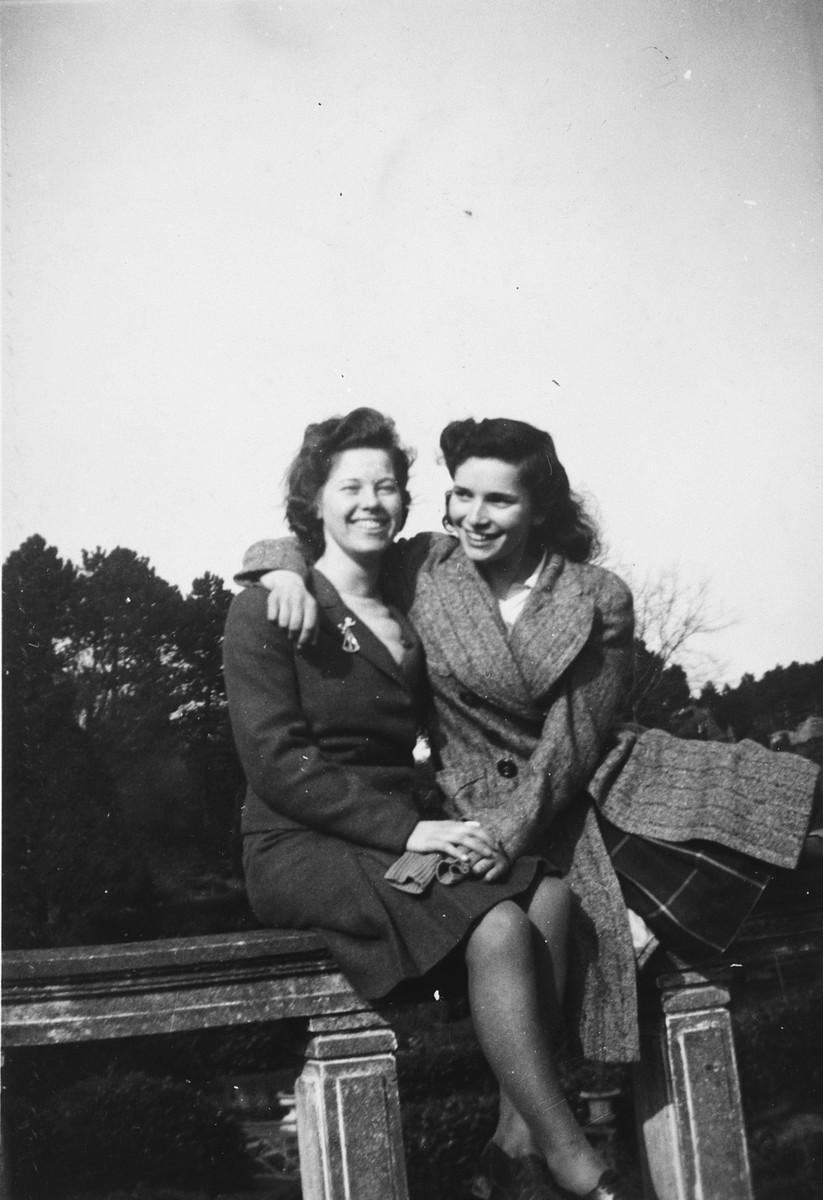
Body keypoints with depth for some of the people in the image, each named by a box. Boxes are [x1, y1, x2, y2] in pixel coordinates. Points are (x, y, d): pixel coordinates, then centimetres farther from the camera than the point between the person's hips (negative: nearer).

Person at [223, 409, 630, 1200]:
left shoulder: (406, 613, 18)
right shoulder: (267, 609, -2)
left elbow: (415, 751, 15)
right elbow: (276, 763, -12)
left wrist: (441, 829, -7)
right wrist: (408, 830, -19)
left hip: (400, 835, 6)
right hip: (299, 847, -6)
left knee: (549, 893, -21)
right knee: (499, 925, -28)